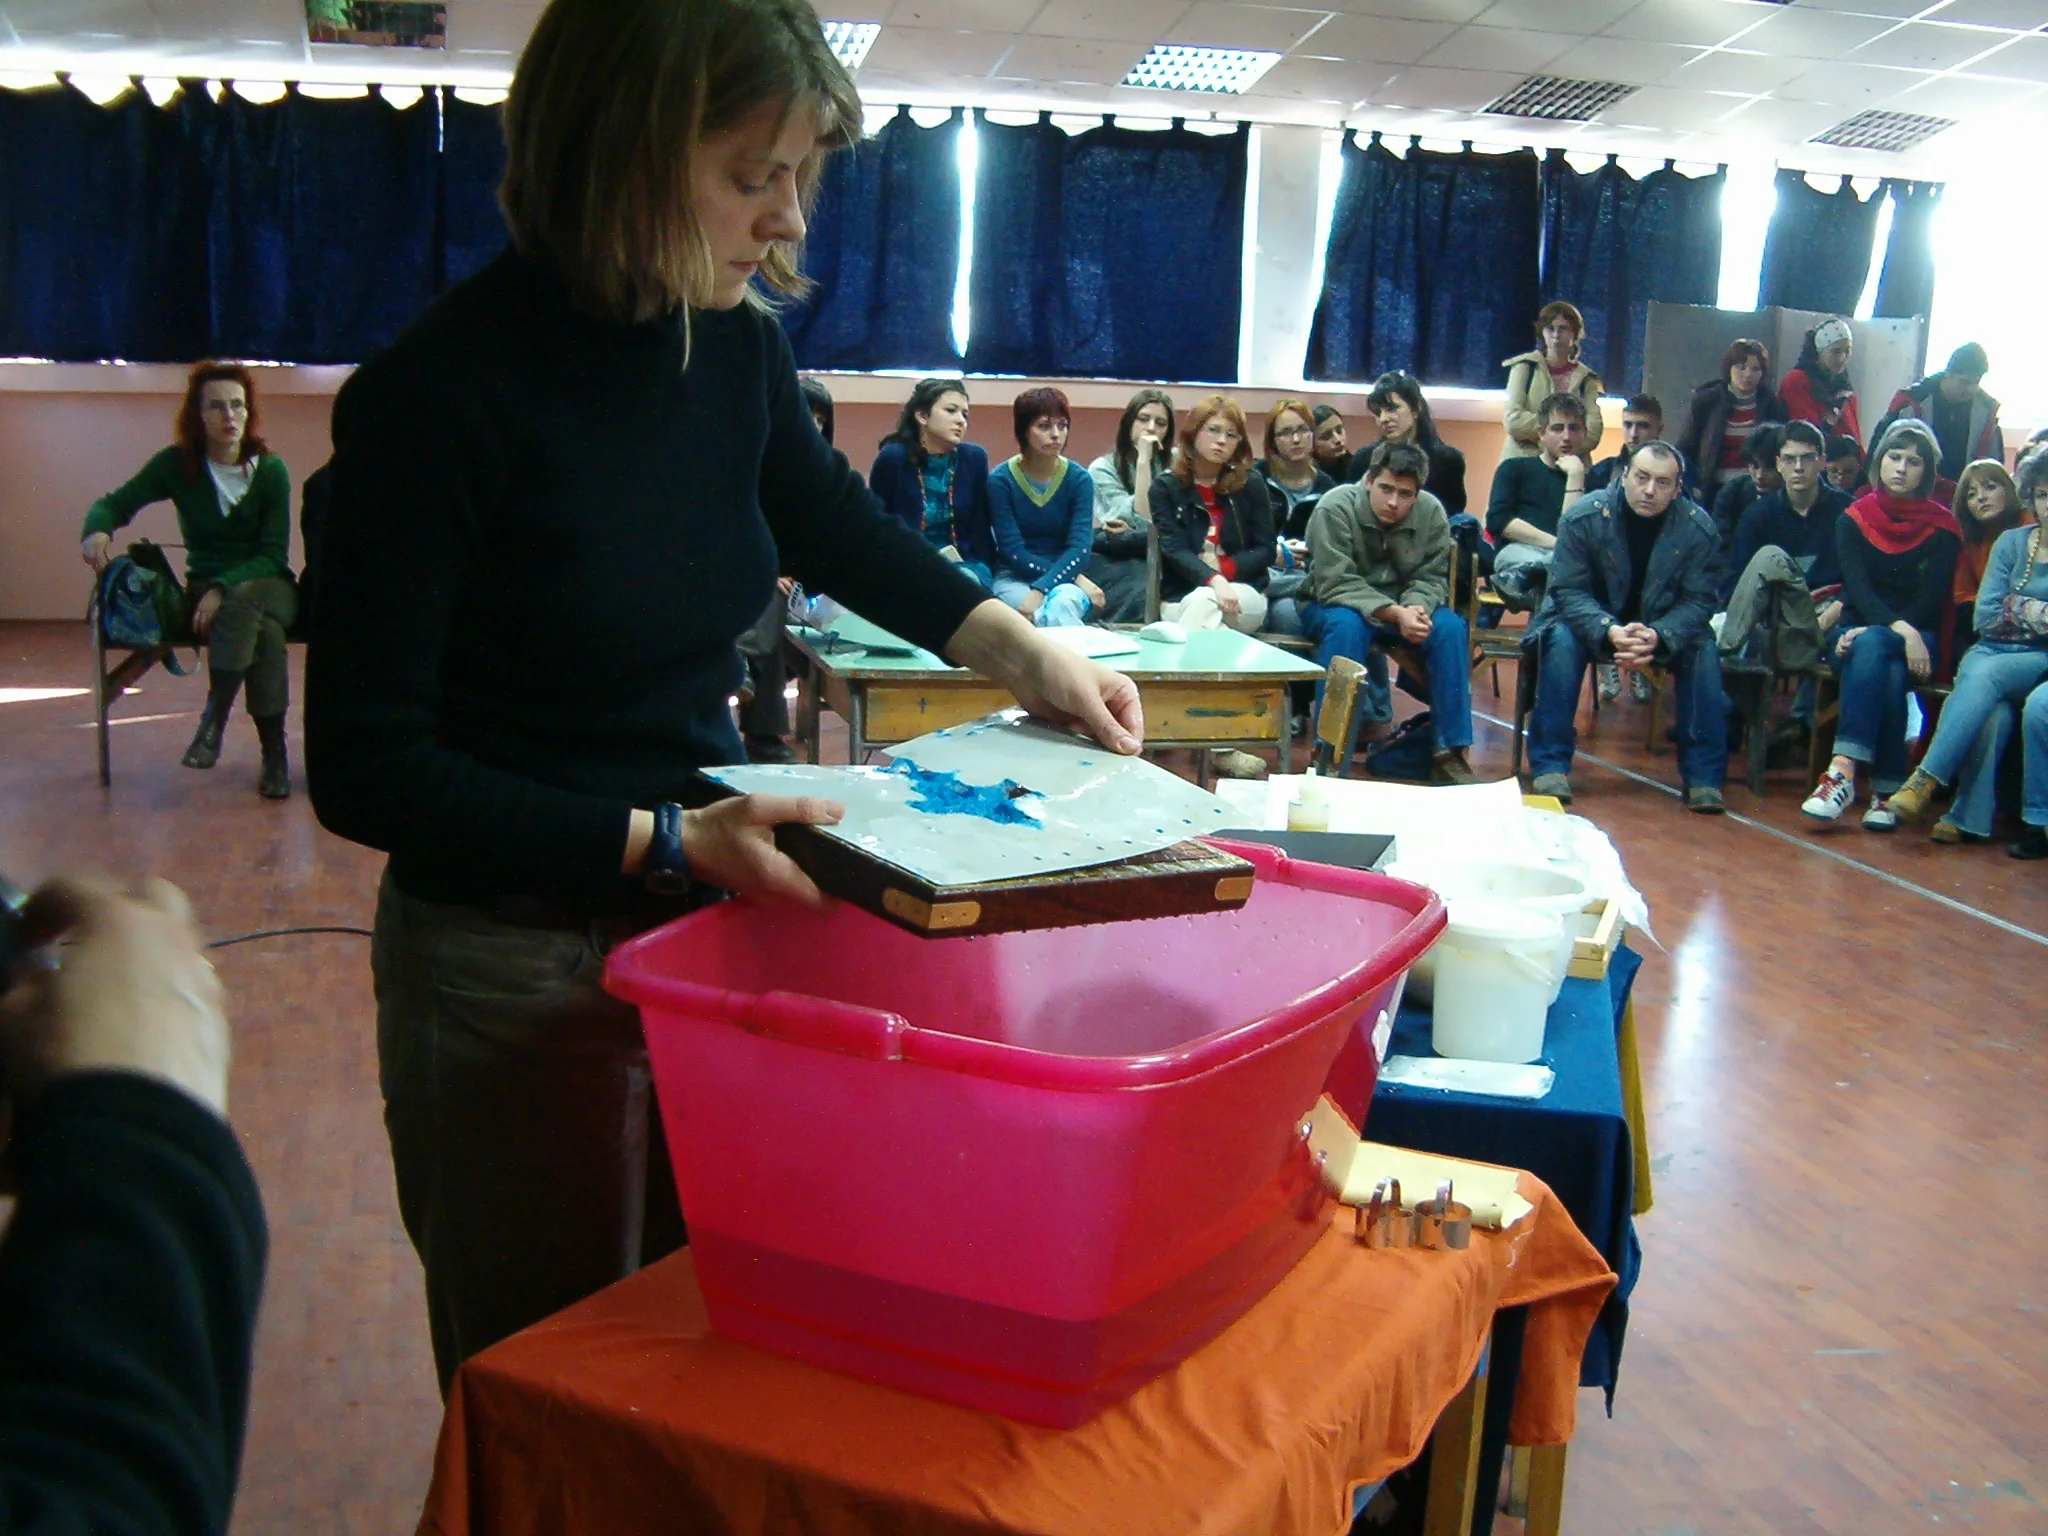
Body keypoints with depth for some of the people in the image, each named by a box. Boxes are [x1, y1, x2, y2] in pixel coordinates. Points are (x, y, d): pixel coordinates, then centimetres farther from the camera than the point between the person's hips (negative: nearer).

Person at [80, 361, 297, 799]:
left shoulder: (270, 469, -6)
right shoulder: (177, 464, -2)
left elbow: (274, 554, -9)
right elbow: (114, 503, 3)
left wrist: (224, 590, -26)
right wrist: (97, 530, -23)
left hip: (266, 586, 0)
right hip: (206, 587, 0)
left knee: (245, 600, -39)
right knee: (264, 631, -36)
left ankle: (213, 718, -33)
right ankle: (274, 754, -36)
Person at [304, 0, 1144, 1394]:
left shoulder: (735, 342, -3)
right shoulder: (442, 393, -21)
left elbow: (832, 524, 18)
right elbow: (364, 767, -18)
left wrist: (1019, 648, 7)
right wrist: (663, 845, -26)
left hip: (708, 915, 6)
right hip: (517, 969, -5)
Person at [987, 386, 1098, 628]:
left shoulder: (1079, 479, -3)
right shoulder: (1000, 480, -7)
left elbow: (1080, 547, -13)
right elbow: (1012, 550, -12)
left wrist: (1039, 591, -29)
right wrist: (1075, 578, -19)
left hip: (1065, 578, 2)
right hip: (1014, 578, -1)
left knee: (1063, 604, -35)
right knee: (1049, 618, -34)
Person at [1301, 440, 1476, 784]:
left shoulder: (1431, 512, -9)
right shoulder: (1336, 507, -20)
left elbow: (1430, 578, -3)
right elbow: (1336, 584, -24)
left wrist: (1416, 607, -28)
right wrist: (1395, 613, -35)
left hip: (1402, 607, 4)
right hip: (1334, 605, -4)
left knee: (1450, 627, -23)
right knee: (1347, 625, -37)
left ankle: (1451, 752, -16)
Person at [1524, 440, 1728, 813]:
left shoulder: (1698, 528, -15)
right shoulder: (1583, 517, -19)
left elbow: (1698, 600, -14)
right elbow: (1569, 590, -19)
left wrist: (1657, 636, -35)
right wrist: (1609, 631, -38)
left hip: (1663, 629, 2)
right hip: (1593, 622, -1)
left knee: (1703, 651, -25)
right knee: (1562, 639, -31)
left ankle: (1704, 776, -17)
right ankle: (1550, 765, -26)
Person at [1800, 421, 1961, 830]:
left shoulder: (1942, 528, 5)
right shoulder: (1854, 519, 6)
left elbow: (1931, 600, -5)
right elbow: (1858, 588, -9)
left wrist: (1876, 632, -21)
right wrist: (1899, 629, -27)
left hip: (1918, 639, -1)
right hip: (1858, 631, 1)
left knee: (1872, 647, -36)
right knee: (1888, 673, -34)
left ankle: (1844, 769, -46)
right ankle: (1887, 789, -40)